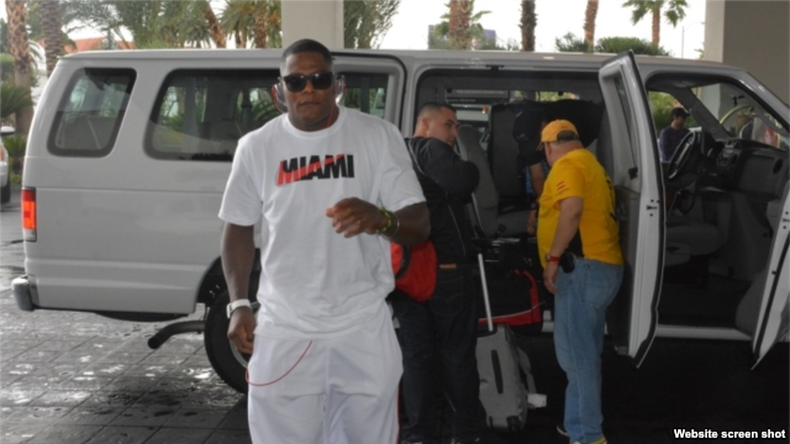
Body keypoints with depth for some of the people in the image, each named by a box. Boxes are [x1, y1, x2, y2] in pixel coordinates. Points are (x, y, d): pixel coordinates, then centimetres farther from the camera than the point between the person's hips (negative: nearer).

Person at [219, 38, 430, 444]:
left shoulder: (379, 136, -5)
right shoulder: (256, 147, 1)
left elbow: (419, 226, -8)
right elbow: (239, 228, 12)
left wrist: (381, 219, -31)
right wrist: (238, 304, 2)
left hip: (364, 328, -1)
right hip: (283, 331, 1)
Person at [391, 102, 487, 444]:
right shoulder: (430, 150, -9)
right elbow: (461, 184, -26)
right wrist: (471, 170, -6)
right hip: (444, 271, -7)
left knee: (415, 354, 11)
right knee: (457, 355, 5)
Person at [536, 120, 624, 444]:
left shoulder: (568, 164, -6)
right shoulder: (590, 163, 25)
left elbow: (572, 209, -22)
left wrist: (553, 257, -20)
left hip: (583, 267, -10)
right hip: (602, 266, 10)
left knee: (575, 354, -9)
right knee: (585, 353, 15)